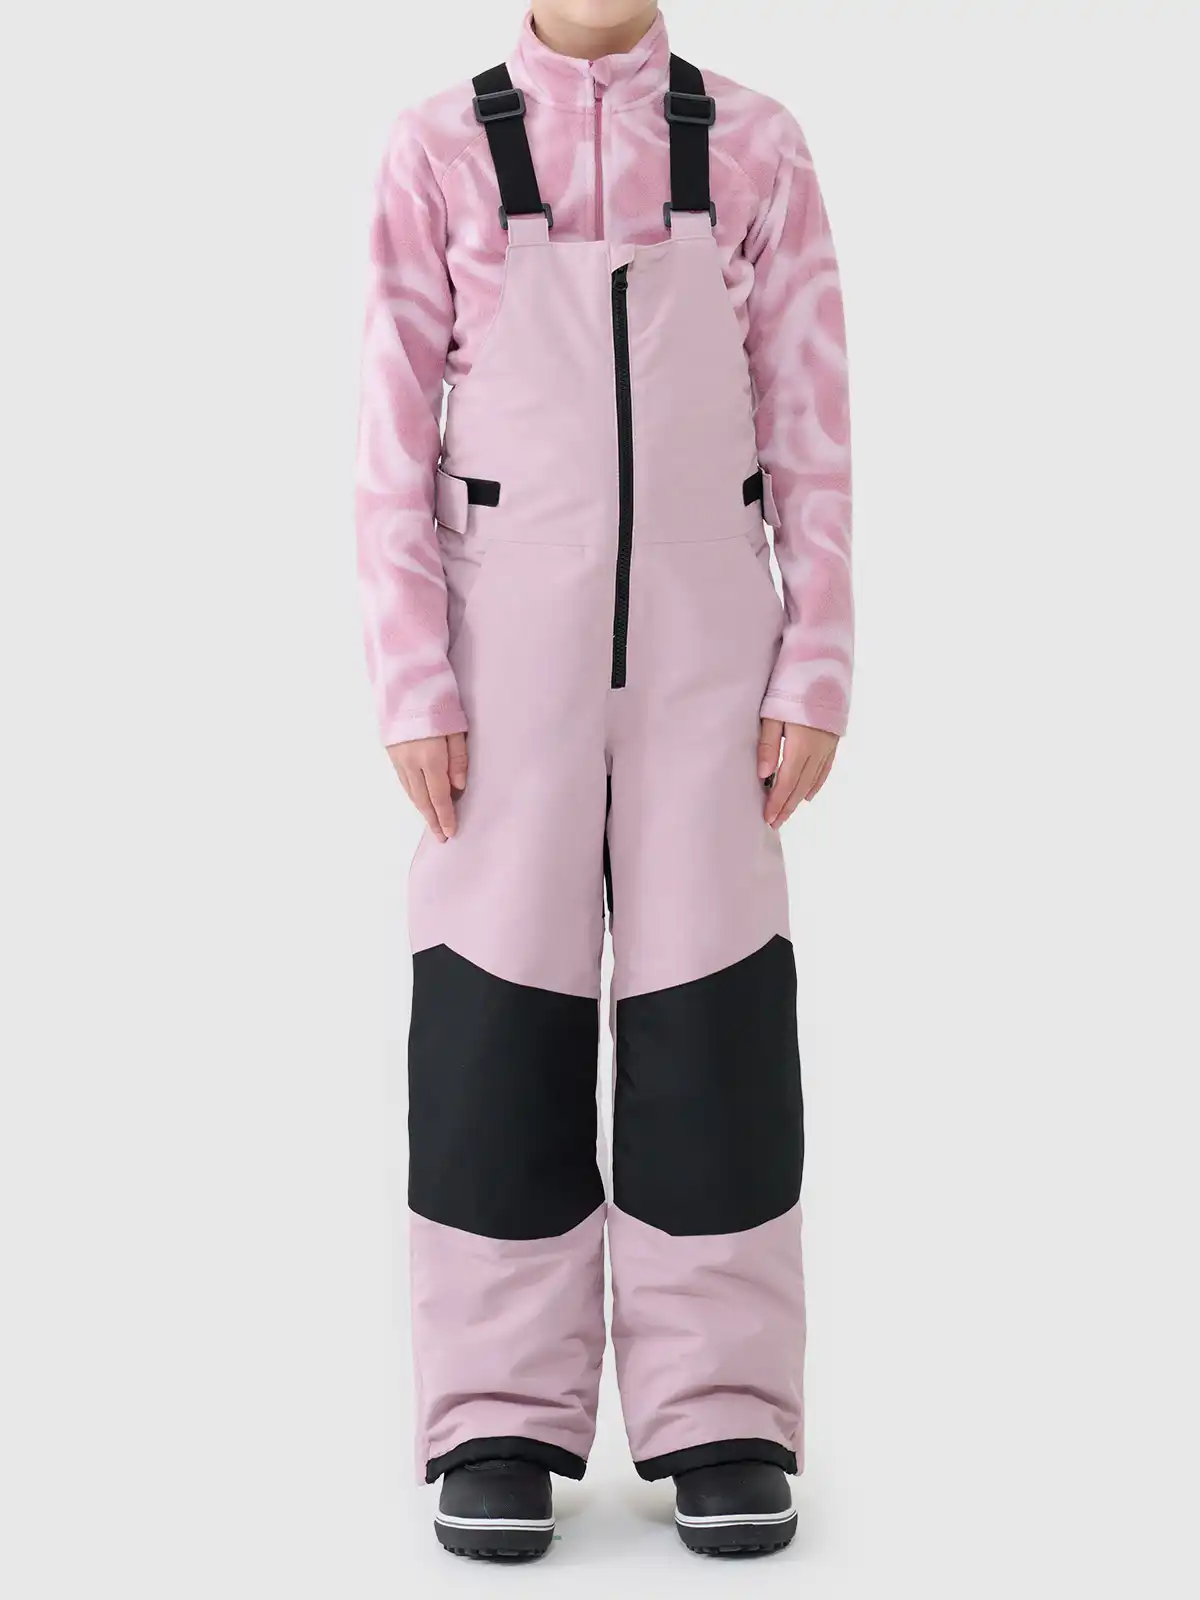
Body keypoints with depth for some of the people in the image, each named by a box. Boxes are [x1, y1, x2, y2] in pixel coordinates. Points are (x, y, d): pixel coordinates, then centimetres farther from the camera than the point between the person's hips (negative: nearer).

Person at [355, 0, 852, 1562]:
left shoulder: (757, 151, 3)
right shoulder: (440, 156, 0)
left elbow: (810, 431, 2)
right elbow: (397, 439, -1)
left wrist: (816, 676, -4)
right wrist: (411, 688, -8)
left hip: (702, 642, 1)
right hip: (508, 645, -1)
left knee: (711, 1019, -1)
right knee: (498, 1020, -1)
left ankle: (720, 1420, 8)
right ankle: (504, 1429, 7)